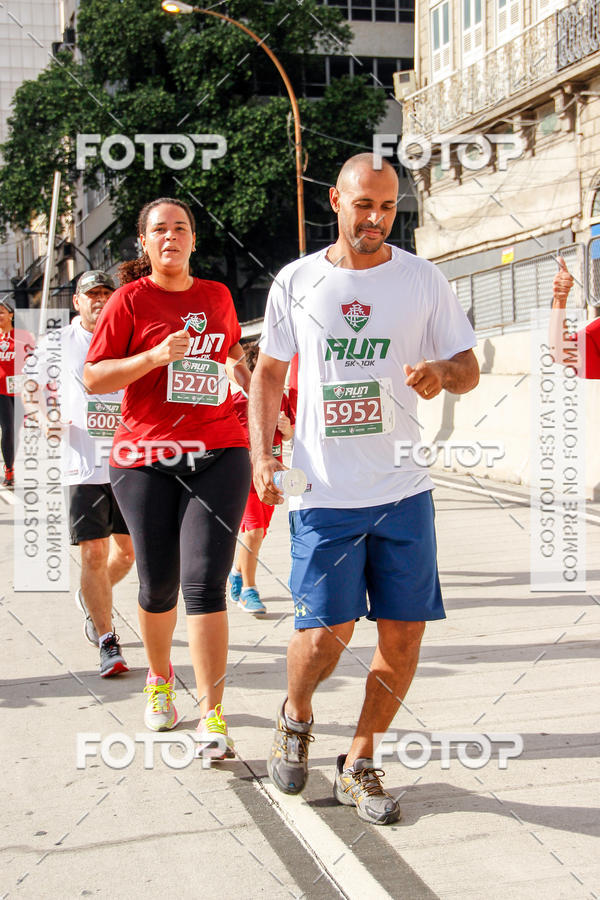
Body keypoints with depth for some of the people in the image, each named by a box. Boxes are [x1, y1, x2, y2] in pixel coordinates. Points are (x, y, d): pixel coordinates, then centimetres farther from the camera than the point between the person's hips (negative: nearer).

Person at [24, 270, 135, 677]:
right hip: (83, 466, -3)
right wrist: (47, 420, -2)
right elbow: (33, 387, 15)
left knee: (128, 550, 10)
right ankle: (108, 644, 0)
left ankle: (91, 598, 40)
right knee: (94, 553, -8)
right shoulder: (58, 345, 4)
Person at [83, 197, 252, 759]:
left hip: (219, 453, 1)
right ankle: (159, 679, 36)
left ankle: (211, 716, -7)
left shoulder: (217, 296, 13)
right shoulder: (131, 299, 2)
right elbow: (93, 377, -2)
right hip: (146, 457, -1)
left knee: (205, 582, -11)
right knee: (158, 586, 7)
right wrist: (156, 356, -14)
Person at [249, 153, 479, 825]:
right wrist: (262, 454, 0)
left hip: (403, 491, 1)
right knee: (326, 631, -7)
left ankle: (359, 764, 20)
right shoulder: (295, 282, 5)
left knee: (404, 632, 1)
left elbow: (468, 368, 9)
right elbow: (268, 372, 12)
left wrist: (443, 373, -15)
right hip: (323, 493, -1)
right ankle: (295, 716, 27)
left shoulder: (423, 280, 4)